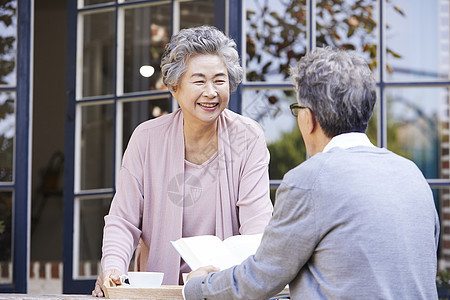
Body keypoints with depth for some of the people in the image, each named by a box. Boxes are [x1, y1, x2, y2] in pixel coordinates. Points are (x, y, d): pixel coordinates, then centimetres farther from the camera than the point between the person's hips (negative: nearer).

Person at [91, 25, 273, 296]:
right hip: (159, 289, 0)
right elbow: (123, 220, 2)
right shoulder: (147, 139, 0)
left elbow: (257, 223, -8)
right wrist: (113, 267, -18)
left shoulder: (249, 139, -1)